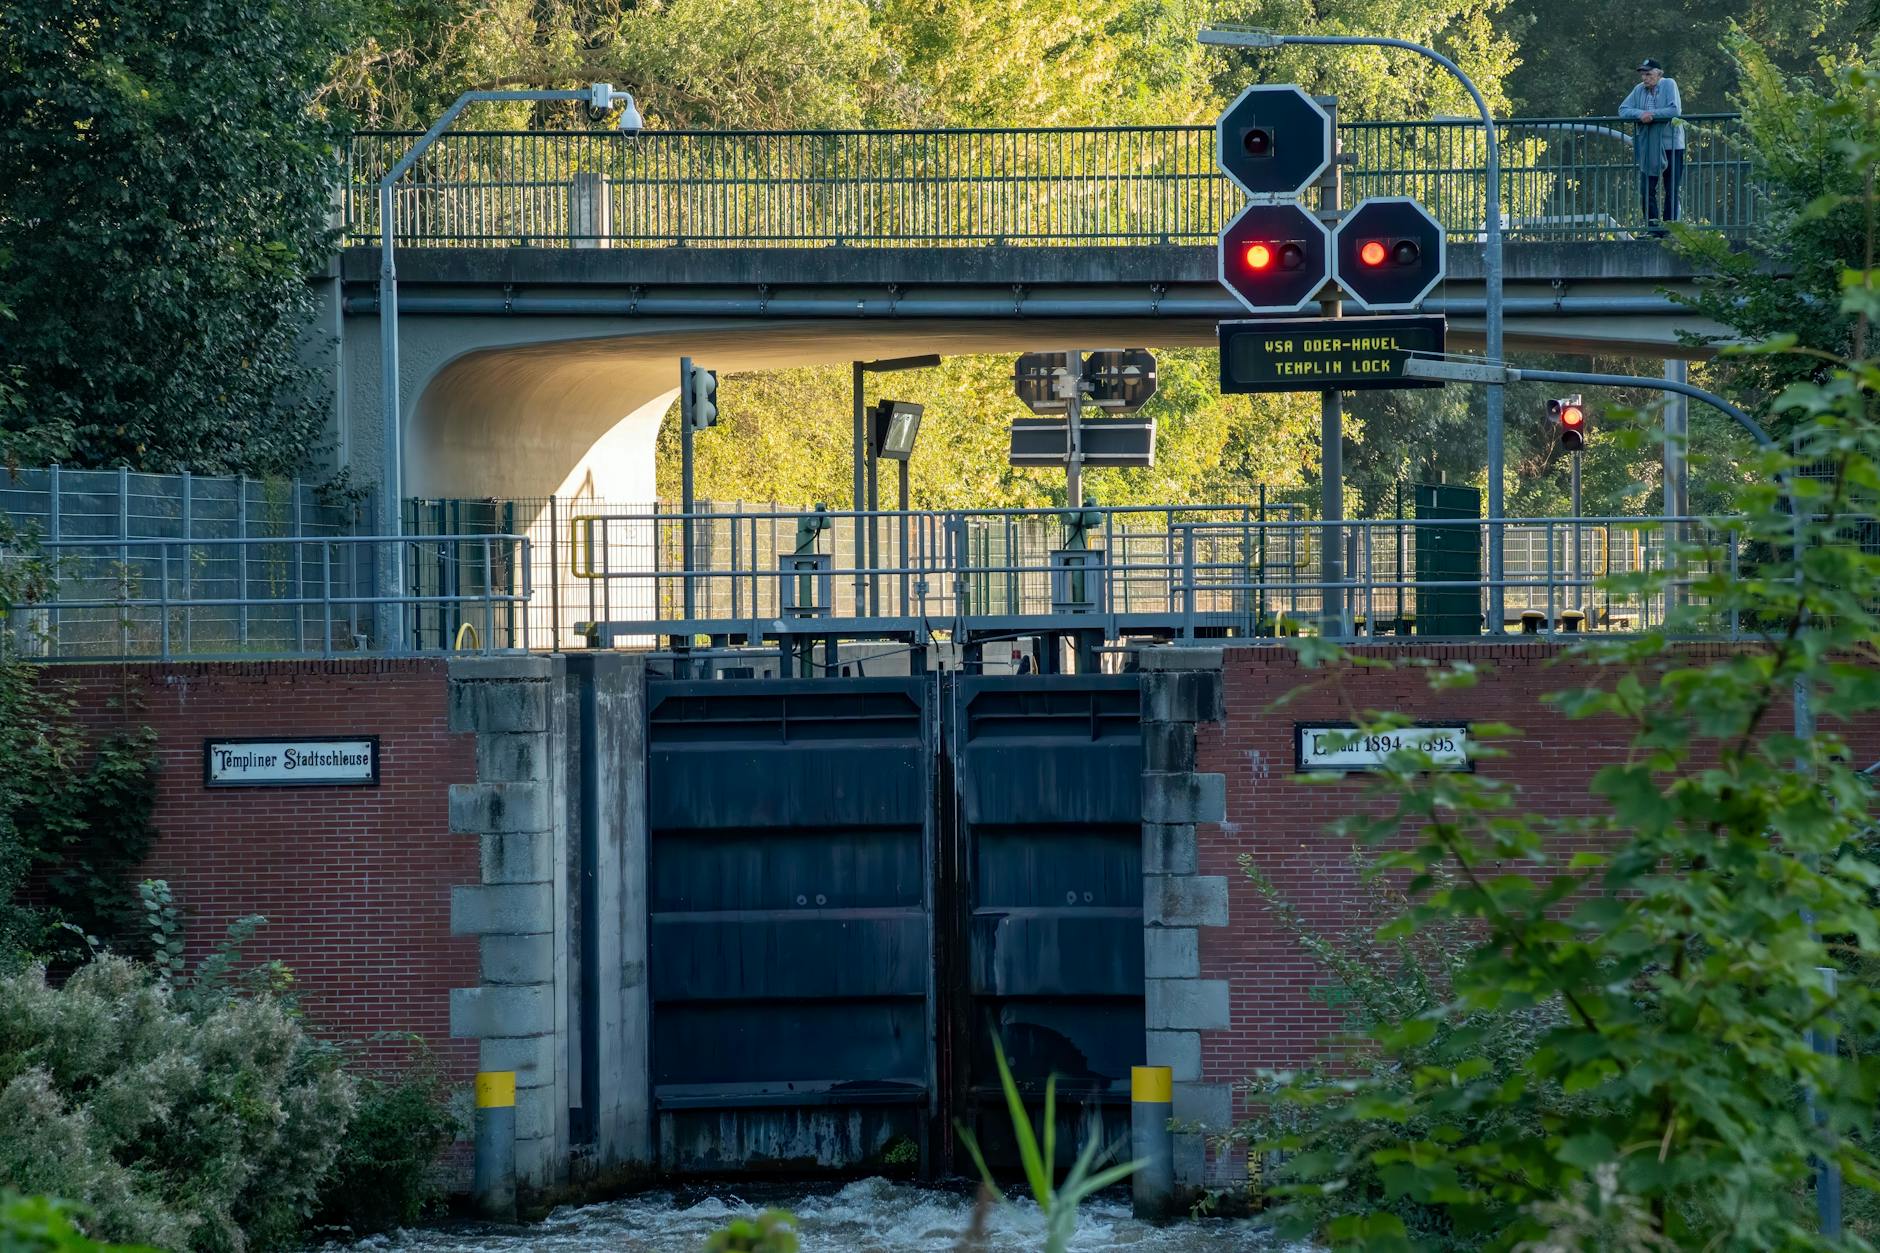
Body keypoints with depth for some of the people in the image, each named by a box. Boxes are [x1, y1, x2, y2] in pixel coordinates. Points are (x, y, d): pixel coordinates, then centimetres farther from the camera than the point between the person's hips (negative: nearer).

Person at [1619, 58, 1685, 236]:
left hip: (1671, 143, -4)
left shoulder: (1669, 85, -6)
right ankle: (1653, 227, 6)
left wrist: (1652, 114, -15)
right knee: (1647, 188, 0)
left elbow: (1675, 110, -16)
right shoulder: (1639, 90, 6)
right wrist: (1640, 114, -17)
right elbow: (1623, 110, 2)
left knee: (1671, 190, 2)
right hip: (1648, 146, 4)